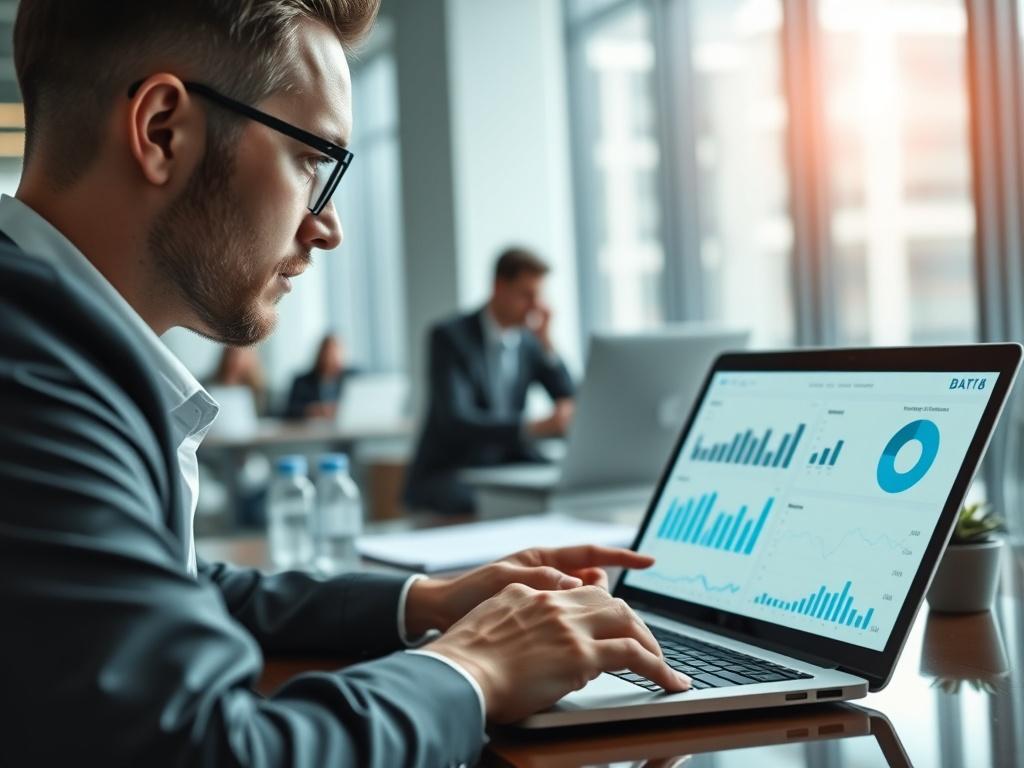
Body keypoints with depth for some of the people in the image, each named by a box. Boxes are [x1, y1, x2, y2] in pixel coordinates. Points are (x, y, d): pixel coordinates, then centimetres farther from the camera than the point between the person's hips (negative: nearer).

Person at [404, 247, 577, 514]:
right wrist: (533, 427, -35)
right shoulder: (449, 336, -10)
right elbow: (455, 420, -23)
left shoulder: (529, 340, 8)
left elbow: (569, 401, 4)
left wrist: (546, 341, -6)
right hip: (446, 476, -6)